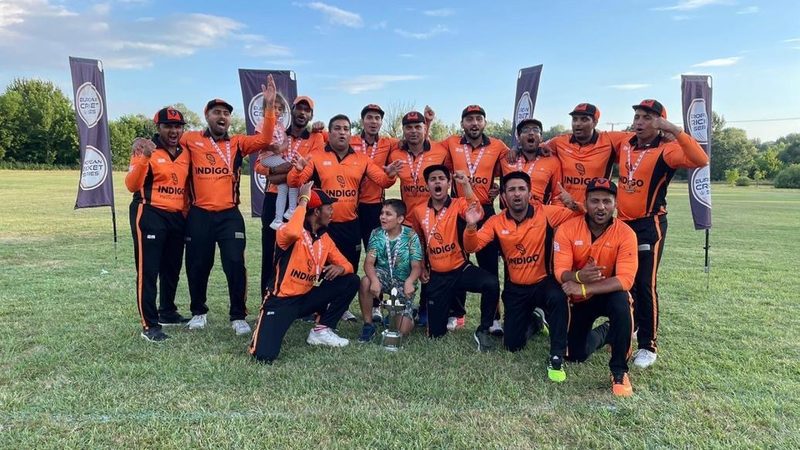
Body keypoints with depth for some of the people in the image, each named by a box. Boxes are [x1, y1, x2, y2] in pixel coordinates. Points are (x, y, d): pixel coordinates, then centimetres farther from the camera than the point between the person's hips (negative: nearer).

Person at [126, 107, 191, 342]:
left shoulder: (185, 153, 10)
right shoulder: (146, 150, -9)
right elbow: (131, 185, -19)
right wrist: (143, 159, -31)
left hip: (177, 217, 7)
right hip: (150, 215, -7)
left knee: (172, 269, 17)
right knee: (148, 270, -4)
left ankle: (167, 312, 33)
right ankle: (149, 325, 0)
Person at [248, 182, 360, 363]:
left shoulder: (325, 238, 5)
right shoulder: (290, 232, -17)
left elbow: (346, 265, 8)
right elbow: (293, 232, -44)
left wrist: (340, 268, -17)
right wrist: (303, 200, -31)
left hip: (307, 297, 7)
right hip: (282, 300, -7)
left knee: (351, 281, -5)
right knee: (264, 355, -23)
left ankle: (322, 330, 5)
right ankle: (265, 331, 15)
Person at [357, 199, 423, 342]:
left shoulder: (411, 236, -14)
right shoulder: (377, 233, -8)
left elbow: (416, 266, -17)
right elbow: (369, 262, -16)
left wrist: (410, 281, -39)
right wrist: (374, 280, -38)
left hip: (404, 283, -2)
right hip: (384, 276, 2)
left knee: (402, 330, -13)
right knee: (365, 282, -35)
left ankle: (409, 314, 26)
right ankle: (368, 324, -14)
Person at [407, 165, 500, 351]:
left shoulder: (458, 204, -8)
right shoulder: (418, 212, 0)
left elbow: (477, 214, -32)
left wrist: (466, 184, -36)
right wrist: (422, 267, 13)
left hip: (461, 269, -2)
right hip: (437, 276, 2)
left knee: (491, 284, -35)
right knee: (436, 333, 5)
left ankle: (483, 331, -11)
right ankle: (450, 301, 38)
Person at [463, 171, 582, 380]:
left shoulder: (546, 214, -12)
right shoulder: (496, 222, -7)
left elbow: (580, 214, -12)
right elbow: (471, 247, -13)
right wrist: (471, 226, -33)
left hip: (544, 282, -2)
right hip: (515, 288, 2)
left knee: (557, 298, -39)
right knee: (512, 345, 4)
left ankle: (557, 357, -21)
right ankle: (531, 320, 39)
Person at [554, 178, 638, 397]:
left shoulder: (625, 233, -21)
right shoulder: (567, 229, -18)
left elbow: (625, 279, -28)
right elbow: (560, 272, -22)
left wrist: (583, 288, -37)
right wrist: (579, 276, -46)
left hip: (609, 294, -2)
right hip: (579, 298, 2)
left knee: (621, 303, -37)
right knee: (575, 355, 1)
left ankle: (619, 371, -19)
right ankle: (604, 332, 36)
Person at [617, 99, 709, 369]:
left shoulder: (667, 150, -13)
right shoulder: (625, 145, 7)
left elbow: (701, 160, -32)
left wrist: (675, 131, -33)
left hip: (650, 226, -6)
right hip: (623, 222, 7)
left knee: (645, 284, -6)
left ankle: (648, 346, 7)